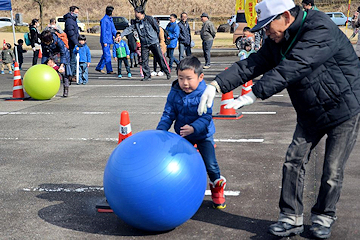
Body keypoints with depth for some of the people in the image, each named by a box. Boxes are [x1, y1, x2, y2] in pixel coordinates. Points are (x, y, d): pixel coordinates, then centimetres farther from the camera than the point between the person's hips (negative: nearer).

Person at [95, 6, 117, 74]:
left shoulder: (110, 19, 14)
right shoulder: (104, 20, -14)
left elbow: (113, 29, 14)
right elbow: (103, 31, -16)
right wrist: (104, 42, -18)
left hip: (109, 40, 9)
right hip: (105, 40, -9)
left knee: (105, 55, 14)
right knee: (107, 56, -6)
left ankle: (99, 67, 23)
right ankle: (109, 70, 0)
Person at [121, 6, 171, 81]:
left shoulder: (149, 19, -4)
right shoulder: (136, 22, 9)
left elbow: (157, 28, 3)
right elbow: (129, 29, 6)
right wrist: (121, 35, -5)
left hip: (154, 42, -4)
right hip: (144, 44, 4)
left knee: (160, 58, -5)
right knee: (144, 60, 0)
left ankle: (167, 73, 5)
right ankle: (147, 76, 8)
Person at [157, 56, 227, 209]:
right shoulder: (174, 94, -13)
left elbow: (206, 116, -27)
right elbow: (168, 114, -8)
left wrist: (193, 127, -43)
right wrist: (160, 130, -21)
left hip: (203, 134, -3)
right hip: (183, 135, 3)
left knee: (210, 164, -1)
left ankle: (217, 185, 27)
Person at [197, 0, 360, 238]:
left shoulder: (321, 30, -28)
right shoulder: (278, 42, -2)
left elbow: (291, 69, -40)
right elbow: (251, 64, -11)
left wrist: (253, 95, -45)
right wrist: (217, 84, -25)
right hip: (310, 114, 7)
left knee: (333, 170, 2)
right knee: (293, 161, 2)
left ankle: (324, 217, 23)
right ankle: (292, 218, 13)